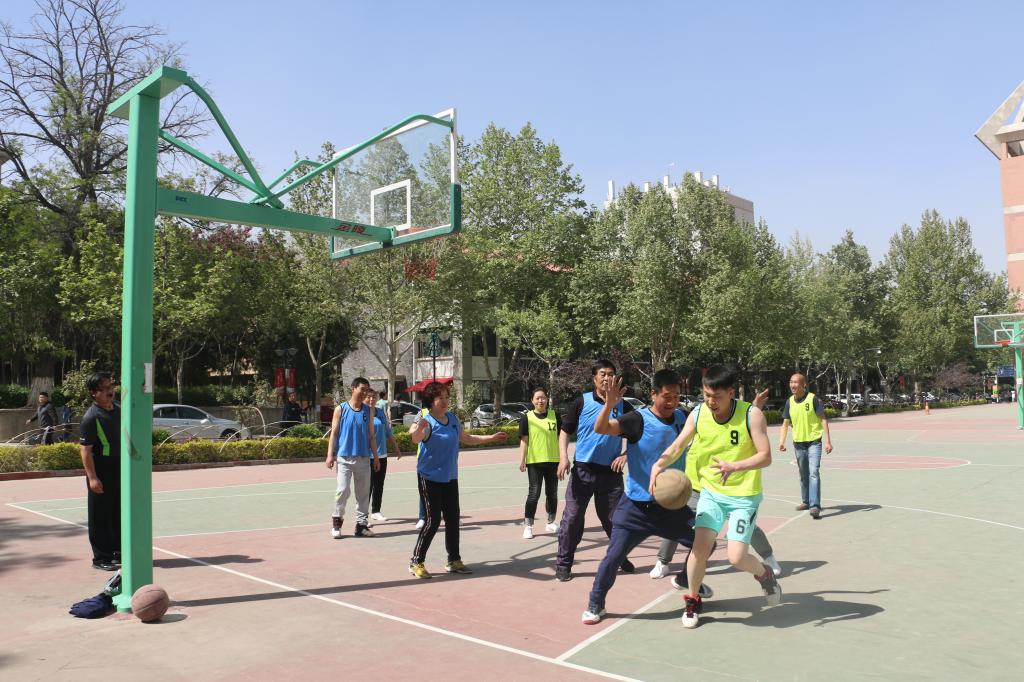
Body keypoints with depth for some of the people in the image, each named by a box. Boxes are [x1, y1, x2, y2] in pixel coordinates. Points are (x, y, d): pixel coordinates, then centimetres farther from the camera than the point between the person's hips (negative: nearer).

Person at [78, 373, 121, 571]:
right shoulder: (91, 417, -15)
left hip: (119, 467, 8)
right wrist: (92, 477, -21)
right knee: (100, 516, 2)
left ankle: (117, 552, 28)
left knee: (119, 513, 15)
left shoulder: (118, 411, 9)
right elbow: (85, 449, -17)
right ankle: (101, 558, 12)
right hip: (101, 470, -8)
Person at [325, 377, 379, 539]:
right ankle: (337, 520, 13)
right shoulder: (341, 409, 0)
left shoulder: (368, 410, 8)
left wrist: (376, 457, 8)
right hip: (344, 457, -3)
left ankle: (361, 524, 14)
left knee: (363, 493, 5)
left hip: (364, 458, 3)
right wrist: (330, 455, -8)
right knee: (343, 490, -7)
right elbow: (334, 433, 0)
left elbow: (371, 435, 11)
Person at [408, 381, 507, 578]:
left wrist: (491, 438, 23)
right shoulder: (427, 422, -16)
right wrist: (418, 429, -61)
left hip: (450, 478, 7)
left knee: (453, 519, 10)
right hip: (430, 478, -7)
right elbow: (416, 439, -38)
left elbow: (466, 439, 21)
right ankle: (416, 562, 8)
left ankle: (454, 561, 22)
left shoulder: (453, 418, 6)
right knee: (433, 520, -6)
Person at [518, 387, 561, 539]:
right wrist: (522, 460, -10)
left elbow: (561, 436, 8)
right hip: (534, 461, -3)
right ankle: (528, 525, 3)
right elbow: (524, 440, -3)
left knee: (552, 493, 12)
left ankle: (551, 522, 28)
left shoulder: (555, 415, 4)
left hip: (553, 460, 3)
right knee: (534, 493, -5)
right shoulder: (527, 418, -1)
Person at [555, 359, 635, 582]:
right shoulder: (582, 402, -3)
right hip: (583, 471, -1)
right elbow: (565, 431, 1)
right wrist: (563, 457, -11)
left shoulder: (623, 406, 2)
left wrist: (625, 455, -4)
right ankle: (563, 564, 12)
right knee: (572, 518, 0)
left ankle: (621, 557, 33)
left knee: (614, 519, 12)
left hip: (611, 472, 2)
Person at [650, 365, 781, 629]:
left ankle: (765, 574, 27)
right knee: (700, 547, -9)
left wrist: (734, 466, -35)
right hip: (711, 491, 3)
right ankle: (692, 600, 16)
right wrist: (659, 464, -23)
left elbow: (765, 457, -19)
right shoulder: (698, 414, -8)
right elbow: (677, 446, -3)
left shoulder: (751, 415, -18)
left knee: (736, 557, -10)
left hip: (744, 496, -3)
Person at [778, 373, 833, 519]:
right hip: (798, 442, 5)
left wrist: (828, 441, -13)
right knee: (803, 474, 16)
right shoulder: (789, 402, 3)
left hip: (814, 442, -5)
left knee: (813, 473, -16)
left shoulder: (813, 399, -11)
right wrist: (782, 441, -4)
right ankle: (806, 501, 31)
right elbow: (785, 424, 8)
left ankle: (815, 506, -17)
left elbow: (823, 420, -8)